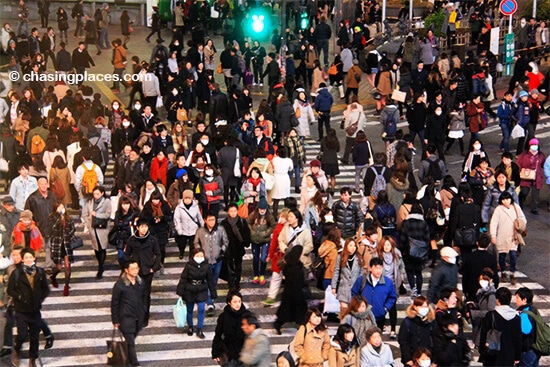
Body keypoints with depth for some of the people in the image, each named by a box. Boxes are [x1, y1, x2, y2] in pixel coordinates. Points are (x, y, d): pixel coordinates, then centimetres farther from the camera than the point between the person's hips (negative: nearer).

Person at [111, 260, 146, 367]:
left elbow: (144, 298, 14)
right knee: (130, 342, -3)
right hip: (126, 318, -5)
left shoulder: (141, 282, 1)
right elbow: (114, 303, -9)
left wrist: (143, 312, 13)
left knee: (131, 339, 17)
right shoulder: (120, 285, -15)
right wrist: (115, 320, -6)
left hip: (138, 318, 5)